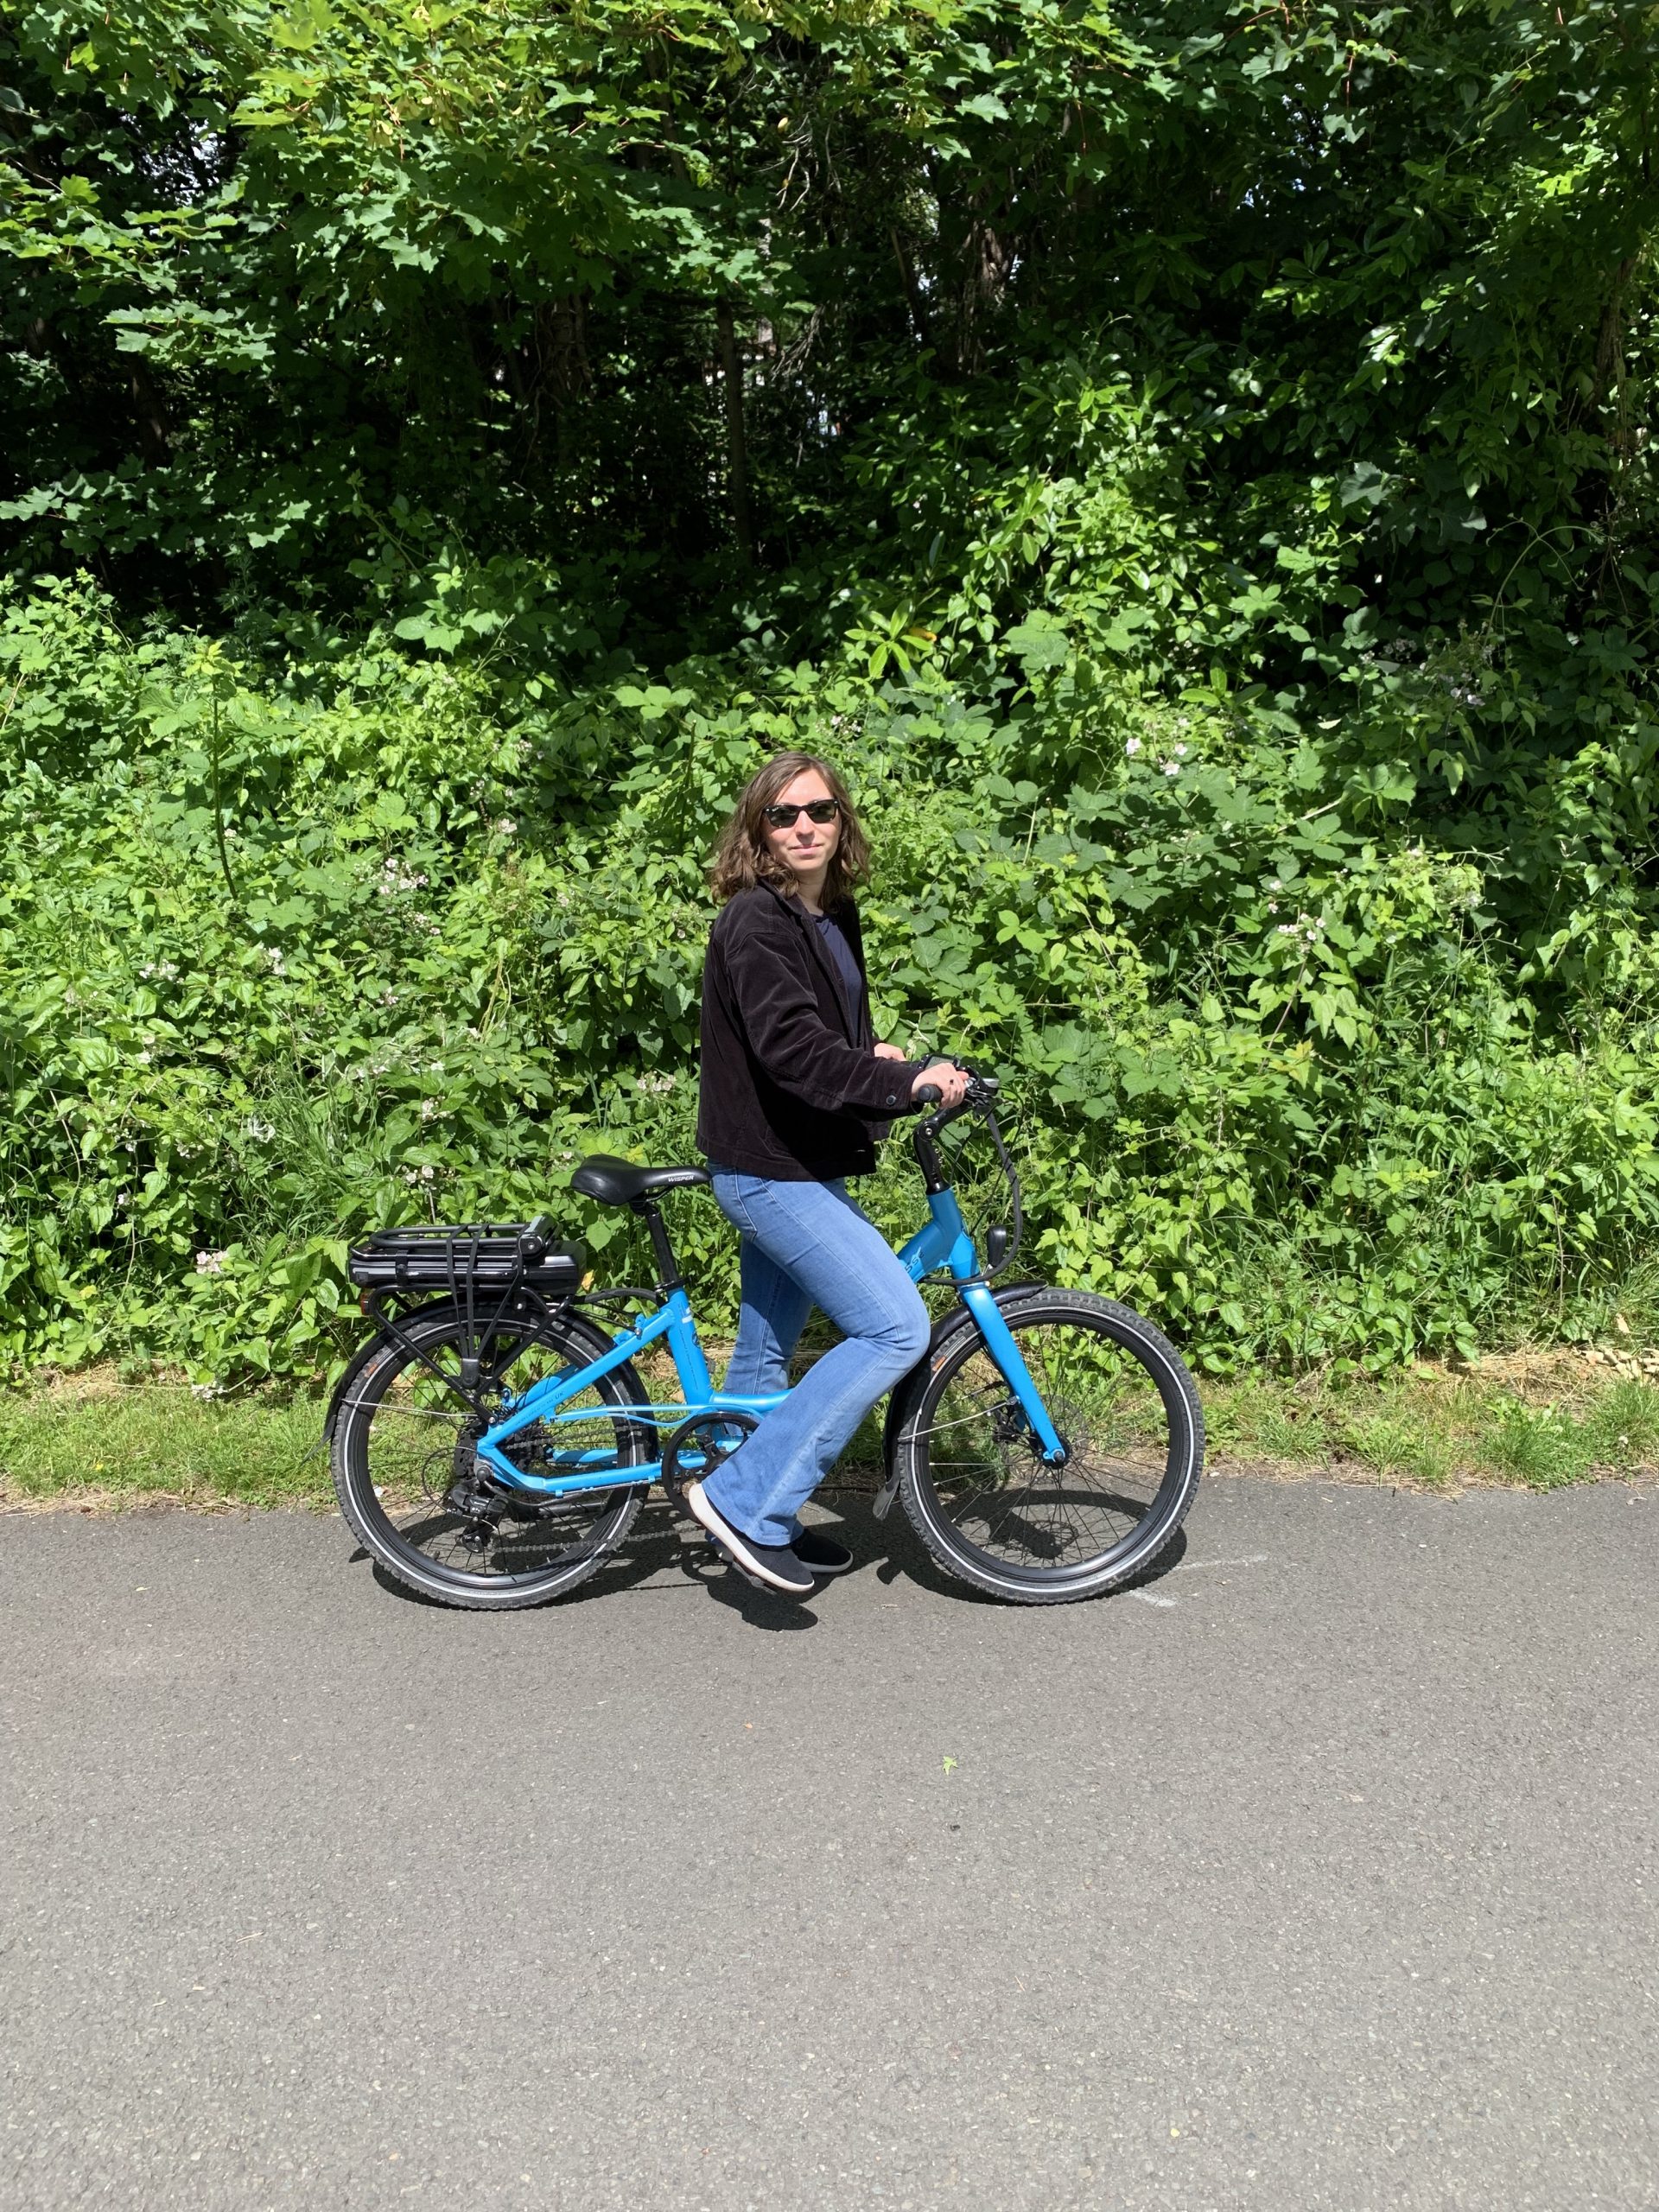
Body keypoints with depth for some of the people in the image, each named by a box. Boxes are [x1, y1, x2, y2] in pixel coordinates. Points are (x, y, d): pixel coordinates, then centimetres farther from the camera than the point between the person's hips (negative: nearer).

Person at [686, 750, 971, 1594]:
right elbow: (794, 1050, -30)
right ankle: (747, 1498, -8)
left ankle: (757, 1519, 33)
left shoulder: (834, 914, 11)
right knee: (895, 1327, -13)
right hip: (769, 1170, -9)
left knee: (766, 1350, 18)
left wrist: (875, 1054, 6)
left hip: (800, 1167, 9)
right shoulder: (755, 923, -18)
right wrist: (907, 1081, -34)